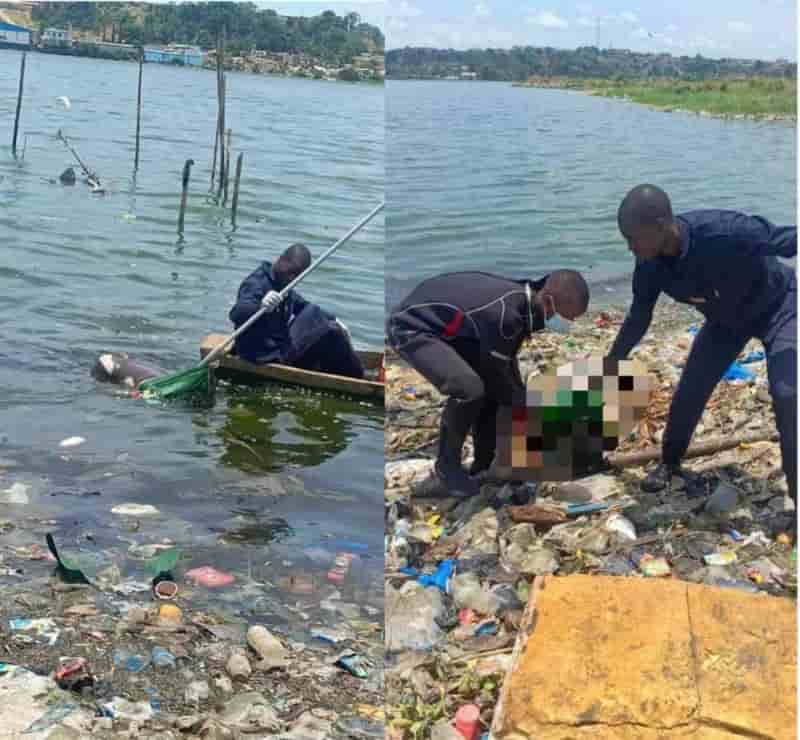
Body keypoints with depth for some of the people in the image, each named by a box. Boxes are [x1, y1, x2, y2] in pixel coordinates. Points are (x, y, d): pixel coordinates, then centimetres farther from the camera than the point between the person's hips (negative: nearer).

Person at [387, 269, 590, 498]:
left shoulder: (522, 299, -2)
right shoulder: (504, 312, -32)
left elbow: (506, 364, 12)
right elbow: (496, 372, -19)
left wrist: (524, 398, 11)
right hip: (411, 327, -11)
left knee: (492, 385, 11)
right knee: (468, 387, -28)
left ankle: (483, 468, 21)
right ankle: (445, 471, -8)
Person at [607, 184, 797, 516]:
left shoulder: (725, 231, -42)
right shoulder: (650, 265, -22)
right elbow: (638, 318, -4)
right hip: (726, 319, 5)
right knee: (688, 394, 4)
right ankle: (669, 464, 30)